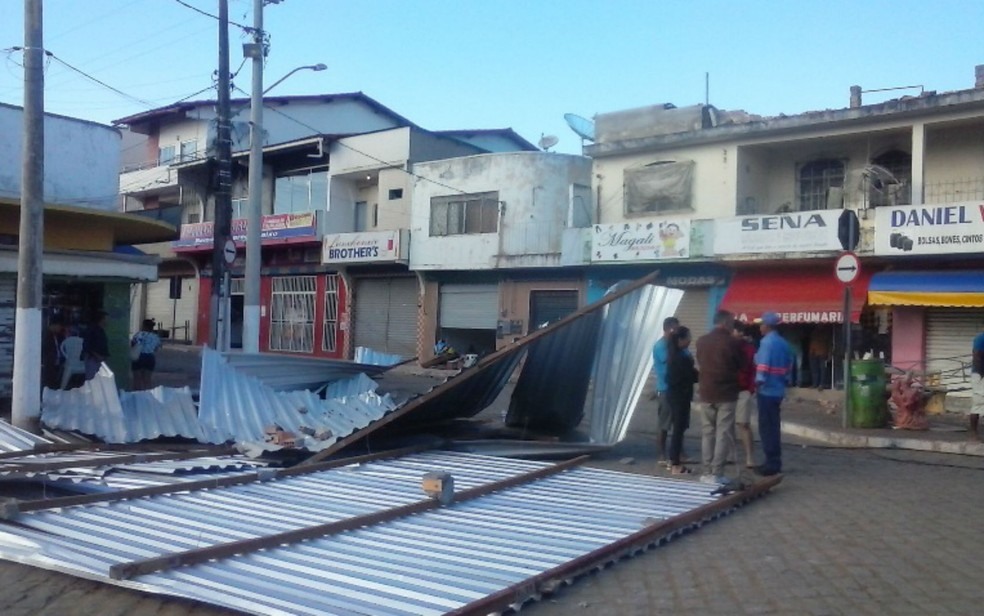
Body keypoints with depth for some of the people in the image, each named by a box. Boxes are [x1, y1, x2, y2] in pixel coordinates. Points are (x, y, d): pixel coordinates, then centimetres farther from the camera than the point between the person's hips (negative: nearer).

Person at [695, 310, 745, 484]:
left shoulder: (701, 341, 4)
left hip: (706, 393, 4)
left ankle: (707, 472, 10)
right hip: (726, 394, -4)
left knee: (707, 433, 10)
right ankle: (717, 473, -3)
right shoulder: (732, 343, -10)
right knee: (723, 434, 0)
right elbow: (741, 365, 1)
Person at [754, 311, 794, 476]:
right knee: (773, 427, 15)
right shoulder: (783, 343, 12)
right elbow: (789, 367, 15)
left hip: (767, 390, -9)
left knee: (766, 428, -2)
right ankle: (775, 462, 21)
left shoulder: (767, 342, -14)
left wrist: (758, 382, -12)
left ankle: (771, 464, 0)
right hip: (778, 390, 9)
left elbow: (763, 367, -20)